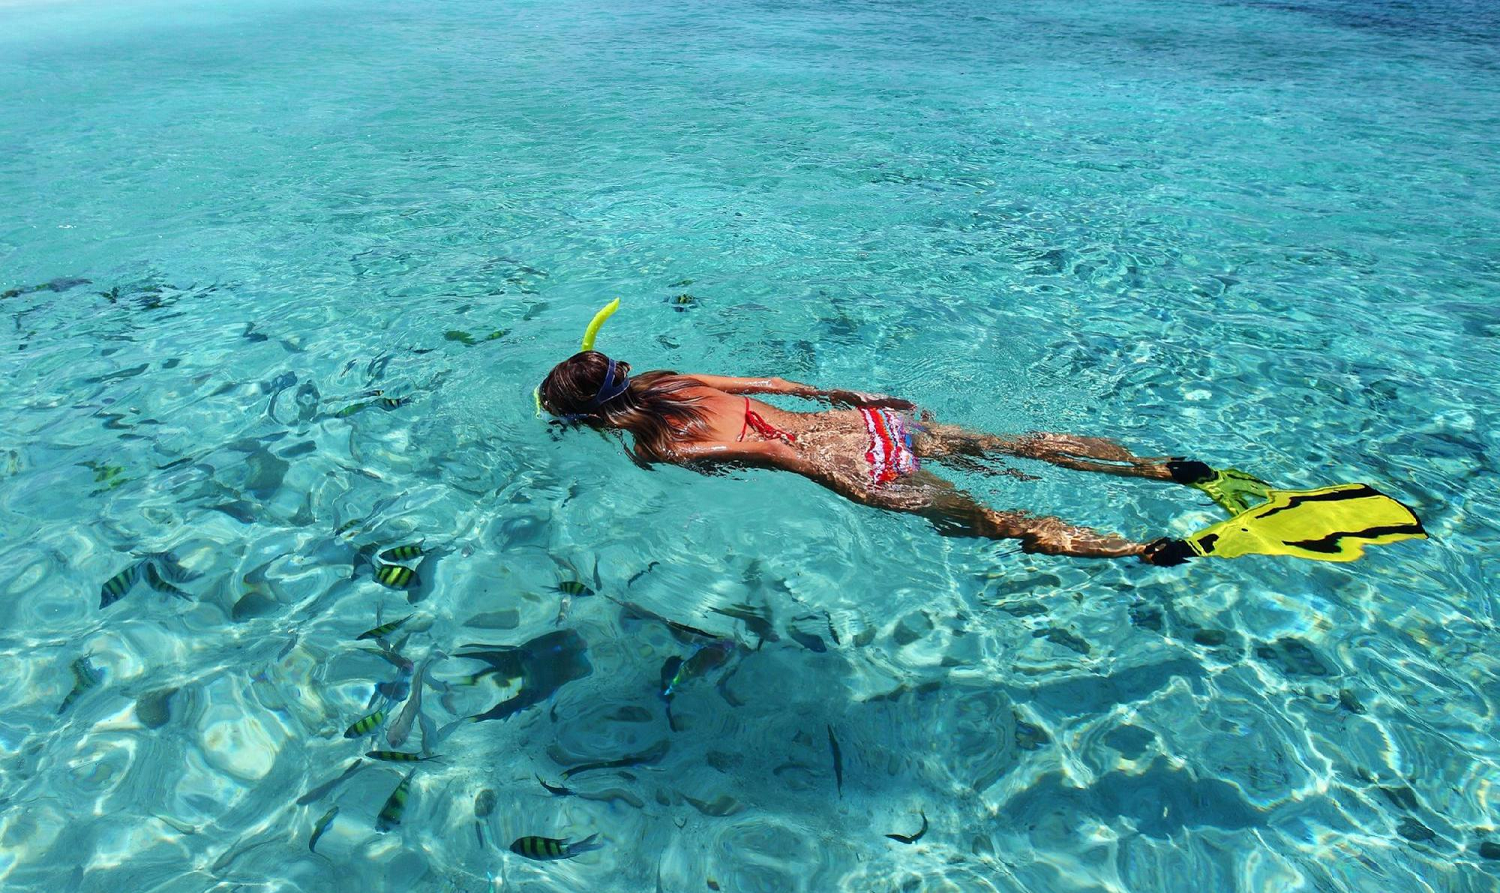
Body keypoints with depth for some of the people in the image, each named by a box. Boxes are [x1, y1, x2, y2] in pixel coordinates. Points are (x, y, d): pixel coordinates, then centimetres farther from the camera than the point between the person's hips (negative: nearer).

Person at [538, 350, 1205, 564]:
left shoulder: (655, 449, -12)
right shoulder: (668, 381, 10)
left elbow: (762, 449, -22)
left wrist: (853, 490, -20)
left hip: (869, 471, -7)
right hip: (866, 418, 7)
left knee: (989, 523, 5)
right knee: (1011, 447, 14)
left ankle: (1145, 550, 6)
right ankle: (1161, 469, 20)